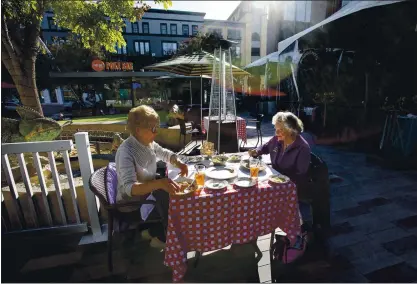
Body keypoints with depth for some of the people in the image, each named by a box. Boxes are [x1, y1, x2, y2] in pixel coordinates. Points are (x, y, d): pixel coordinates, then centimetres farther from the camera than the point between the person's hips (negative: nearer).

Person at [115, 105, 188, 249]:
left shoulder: (149, 143, -6)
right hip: (133, 202, -8)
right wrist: (159, 183, -54)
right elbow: (130, 188, -39)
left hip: (148, 191, 8)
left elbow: (164, 153, 11)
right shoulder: (126, 152, -30)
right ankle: (161, 238, 9)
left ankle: (153, 231, 13)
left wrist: (178, 163, -9)